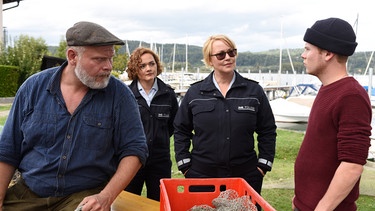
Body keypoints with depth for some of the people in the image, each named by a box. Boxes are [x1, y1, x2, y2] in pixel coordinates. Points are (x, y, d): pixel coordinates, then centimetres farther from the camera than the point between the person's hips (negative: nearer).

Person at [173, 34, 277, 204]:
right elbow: (181, 130, 8)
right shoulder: (195, 93, 2)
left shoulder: (254, 91, 2)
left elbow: (268, 131, 7)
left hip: (245, 176, 0)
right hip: (201, 174, 0)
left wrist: (263, 165, 1)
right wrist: (185, 165, 2)